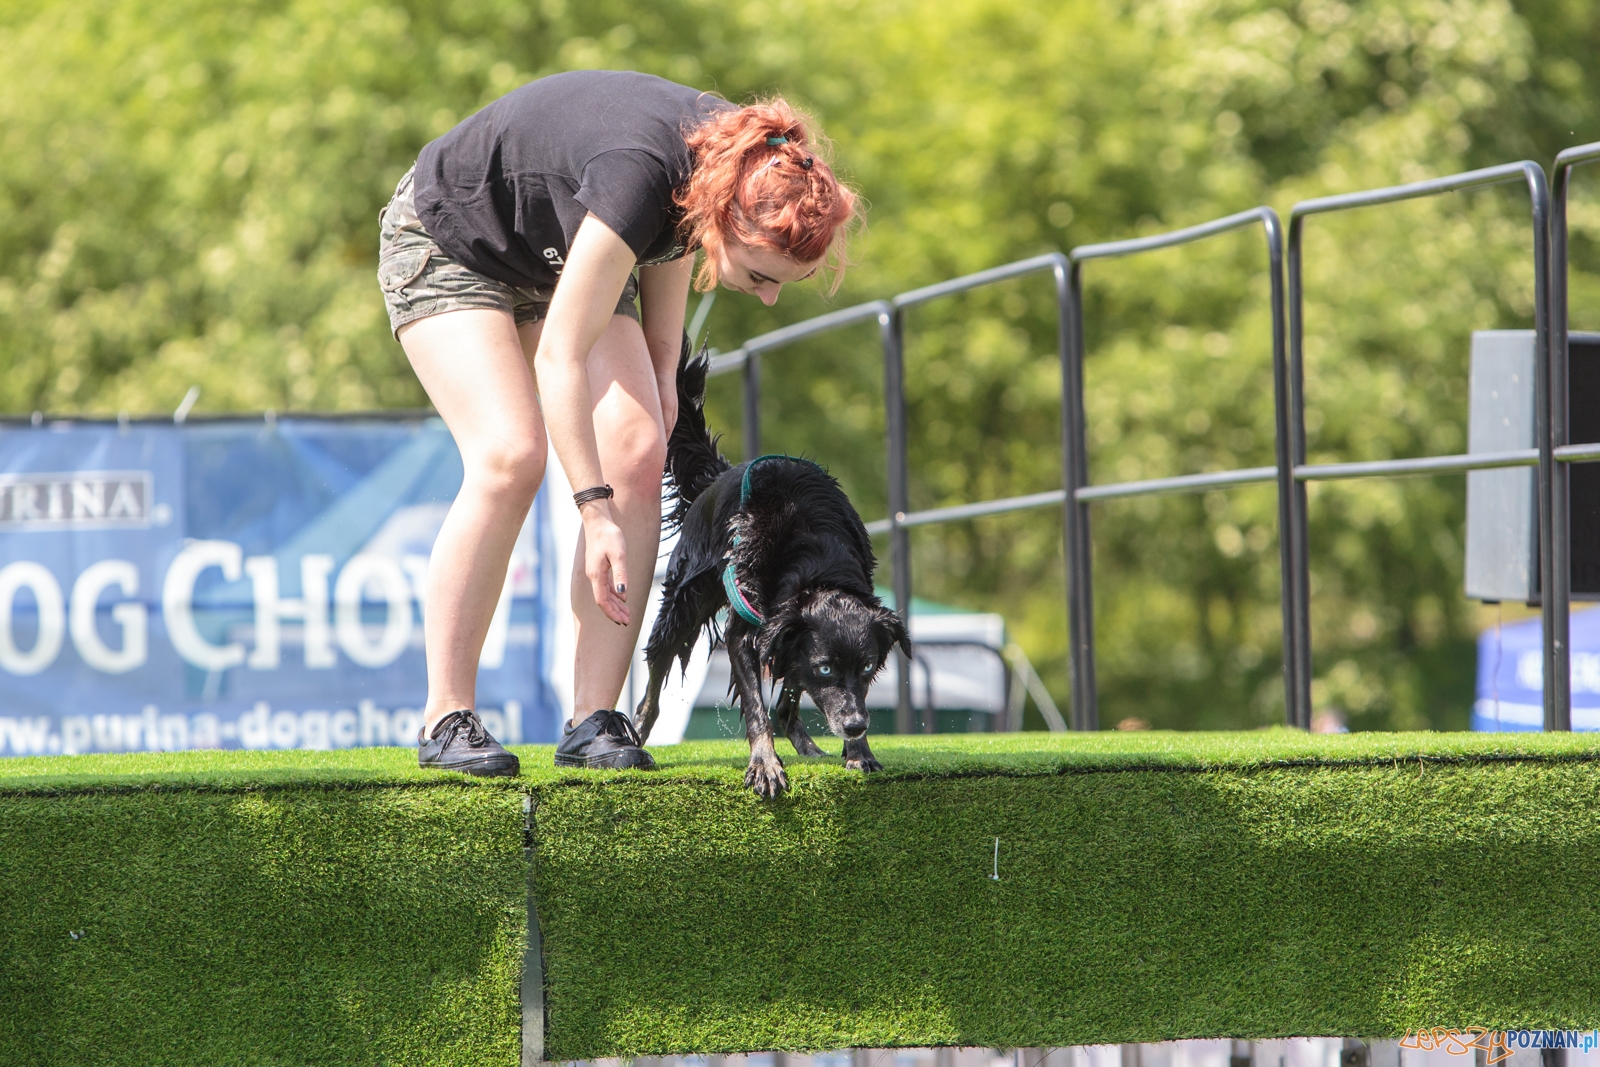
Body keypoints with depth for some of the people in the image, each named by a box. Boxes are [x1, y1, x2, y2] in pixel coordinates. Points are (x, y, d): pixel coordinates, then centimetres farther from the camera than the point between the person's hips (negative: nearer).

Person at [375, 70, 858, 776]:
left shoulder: (739, 167, -20)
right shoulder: (638, 173, -41)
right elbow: (560, 356, -36)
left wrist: (662, 367, 5)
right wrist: (596, 513, -36)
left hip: (557, 256, 7)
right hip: (447, 244, -7)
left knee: (637, 449, -14)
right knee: (510, 455, -25)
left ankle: (594, 720, -14)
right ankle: (444, 718, -16)